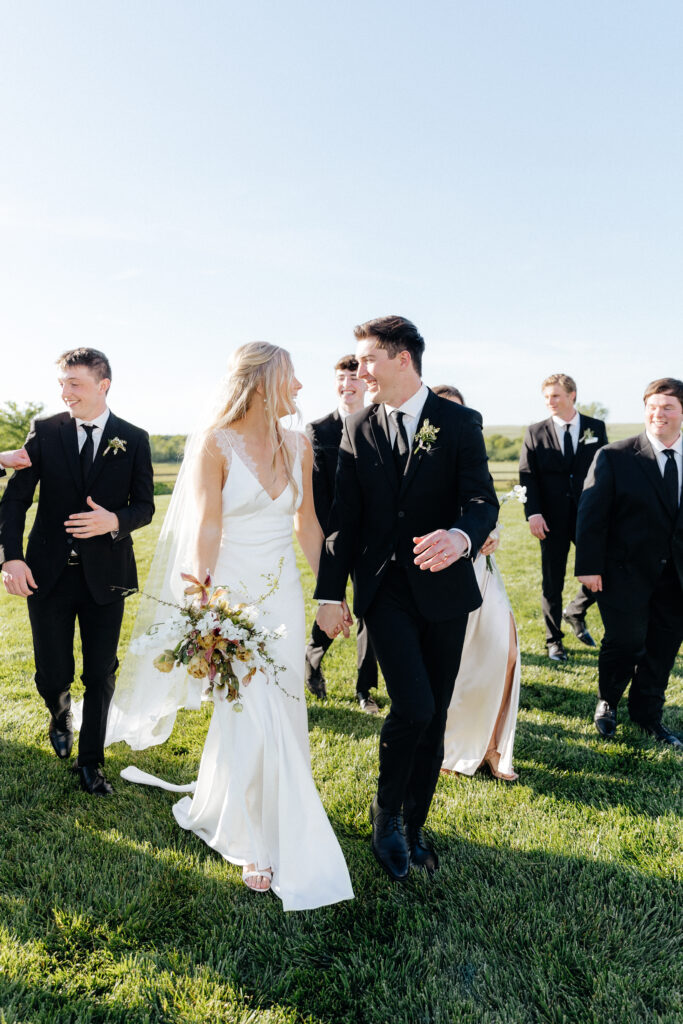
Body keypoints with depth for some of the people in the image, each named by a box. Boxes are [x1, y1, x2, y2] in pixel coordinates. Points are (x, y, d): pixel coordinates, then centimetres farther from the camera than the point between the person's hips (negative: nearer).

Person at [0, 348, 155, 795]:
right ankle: (61, 714, 43)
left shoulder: (134, 439, -1)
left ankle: (91, 761, 26)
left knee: (101, 675, 6)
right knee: (52, 675, 7)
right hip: (48, 572, 1)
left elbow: (145, 506, 1)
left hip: (105, 574, 0)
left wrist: (114, 521, -20)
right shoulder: (45, 431, 0)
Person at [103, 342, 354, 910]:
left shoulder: (299, 446, 5)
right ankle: (264, 844, 19)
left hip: (283, 595, 6)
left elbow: (308, 522, 10)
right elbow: (204, 532, -14)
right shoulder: (215, 445, -11)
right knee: (256, 715, -2)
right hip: (231, 596, -5)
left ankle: (216, 807, 41)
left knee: (278, 709, 13)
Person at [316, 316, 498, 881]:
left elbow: (483, 500, -10)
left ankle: (414, 824, 32)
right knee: (413, 708, -14)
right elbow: (344, 517, 5)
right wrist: (330, 593, 1)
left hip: (443, 587, 0)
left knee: (435, 716, 10)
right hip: (385, 590, 0)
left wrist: (462, 536, -34)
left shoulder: (460, 423, -1)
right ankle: (387, 813, 14)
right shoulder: (358, 428, 6)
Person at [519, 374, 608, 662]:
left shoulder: (596, 428, 5)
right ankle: (554, 641, 21)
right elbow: (527, 475, -1)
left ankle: (576, 613, 28)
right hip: (552, 519, -1)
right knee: (552, 582, 6)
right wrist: (533, 513, -13)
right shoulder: (535, 432, 3)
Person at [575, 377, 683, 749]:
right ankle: (606, 704, 32)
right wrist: (589, 565, -13)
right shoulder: (614, 457, -9)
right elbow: (591, 515, -10)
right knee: (625, 642, 3)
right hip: (626, 573, -4)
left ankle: (647, 712, 34)